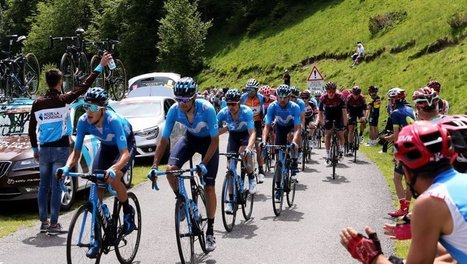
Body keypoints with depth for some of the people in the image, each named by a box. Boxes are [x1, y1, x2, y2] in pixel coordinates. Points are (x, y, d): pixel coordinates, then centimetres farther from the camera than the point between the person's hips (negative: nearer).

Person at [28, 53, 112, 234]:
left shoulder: (37, 103, 3)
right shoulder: (62, 100, -9)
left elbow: (31, 129, 9)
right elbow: (84, 87, -8)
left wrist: (35, 149, 21)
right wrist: (100, 66, -3)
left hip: (44, 150, 4)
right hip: (60, 149, -4)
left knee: (43, 186, 12)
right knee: (56, 187, -2)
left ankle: (43, 222, 17)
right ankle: (53, 224, 0)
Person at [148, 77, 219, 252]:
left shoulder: (207, 109, -36)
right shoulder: (174, 110, -26)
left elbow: (215, 140, -28)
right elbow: (164, 140, -18)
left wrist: (203, 164, -37)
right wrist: (154, 166, -27)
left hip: (208, 141, -3)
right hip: (190, 138, 3)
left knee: (209, 187, -9)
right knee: (171, 169, -24)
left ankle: (210, 232, 6)